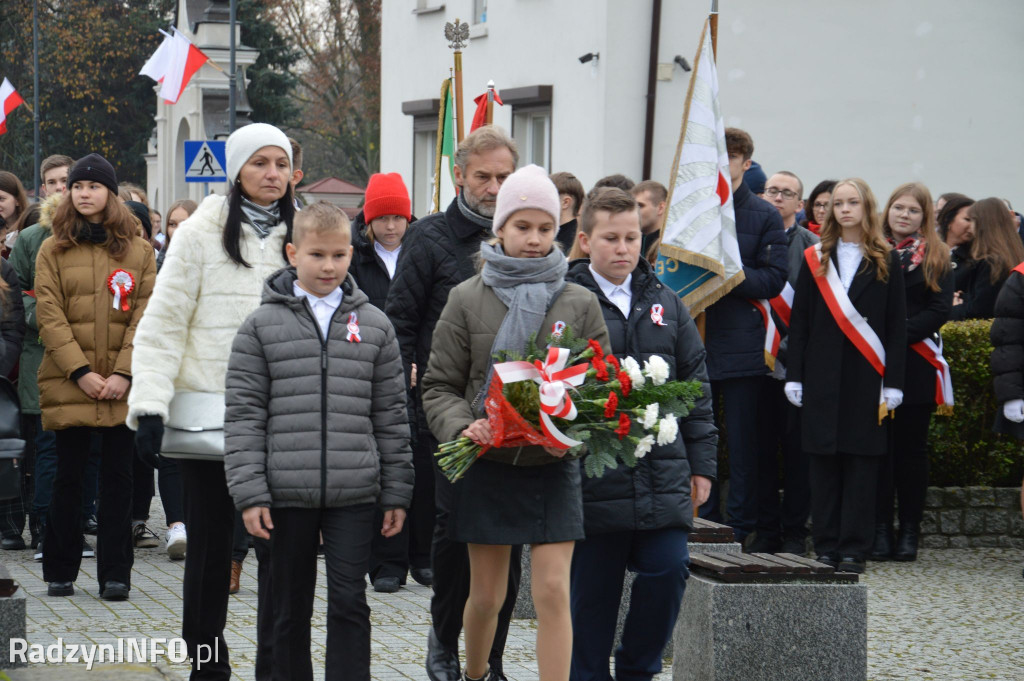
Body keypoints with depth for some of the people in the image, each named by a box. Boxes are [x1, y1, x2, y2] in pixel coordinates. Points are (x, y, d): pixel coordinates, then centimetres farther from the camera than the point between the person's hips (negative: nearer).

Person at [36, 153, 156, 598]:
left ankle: (115, 574, 7)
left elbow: (146, 314, 1)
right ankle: (60, 572, 12)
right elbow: (49, 315, -2)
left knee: (118, 478, 2)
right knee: (68, 476, 4)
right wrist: (79, 371, -12)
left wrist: (124, 372, -10)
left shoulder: (139, 250, 8)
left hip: (122, 387, 0)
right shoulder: (53, 250, 6)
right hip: (68, 382, 0)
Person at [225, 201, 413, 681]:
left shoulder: (373, 325, 6)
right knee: (291, 607, 10)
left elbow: (391, 416, 9)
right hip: (286, 493, 0)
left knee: (349, 601, -2)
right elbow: (243, 415, 0)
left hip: (355, 495, 1)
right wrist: (249, 493, -7)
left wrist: (396, 493, 7)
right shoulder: (263, 326, 1)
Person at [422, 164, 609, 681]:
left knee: (553, 590, -8)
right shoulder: (468, 300, 0)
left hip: (553, 466, 0)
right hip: (487, 465, 0)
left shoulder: (579, 304, 3)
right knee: (486, 594, 10)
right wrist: (462, 426, -18)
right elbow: (439, 385, 2)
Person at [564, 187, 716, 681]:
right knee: (592, 586, 3)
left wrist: (701, 463, 12)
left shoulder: (665, 304, 12)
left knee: (668, 569, -3)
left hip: (663, 474, 3)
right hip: (592, 475, -3)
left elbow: (695, 386, 15)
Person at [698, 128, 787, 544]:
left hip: (741, 343, -3)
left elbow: (773, 279, -6)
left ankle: (740, 525, 7)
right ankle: (703, 521, 15)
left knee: (742, 441, 1)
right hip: (695, 341, 3)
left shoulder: (764, 216, 2)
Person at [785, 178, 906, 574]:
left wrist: (892, 385, -5)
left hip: (866, 378, -2)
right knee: (824, 462, 2)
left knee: (862, 462, -2)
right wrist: (794, 377, 0)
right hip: (822, 378, 2)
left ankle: (854, 550, 2)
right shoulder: (815, 259, 10)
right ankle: (827, 547, 8)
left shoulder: (886, 262, 5)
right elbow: (799, 322, 8)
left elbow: (897, 327, 2)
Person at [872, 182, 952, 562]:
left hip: (916, 364, 0)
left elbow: (940, 310, -2)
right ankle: (881, 530, 1)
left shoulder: (936, 258, 8)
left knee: (911, 447, 2)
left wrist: (898, 335, -12)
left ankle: (909, 531, 7)